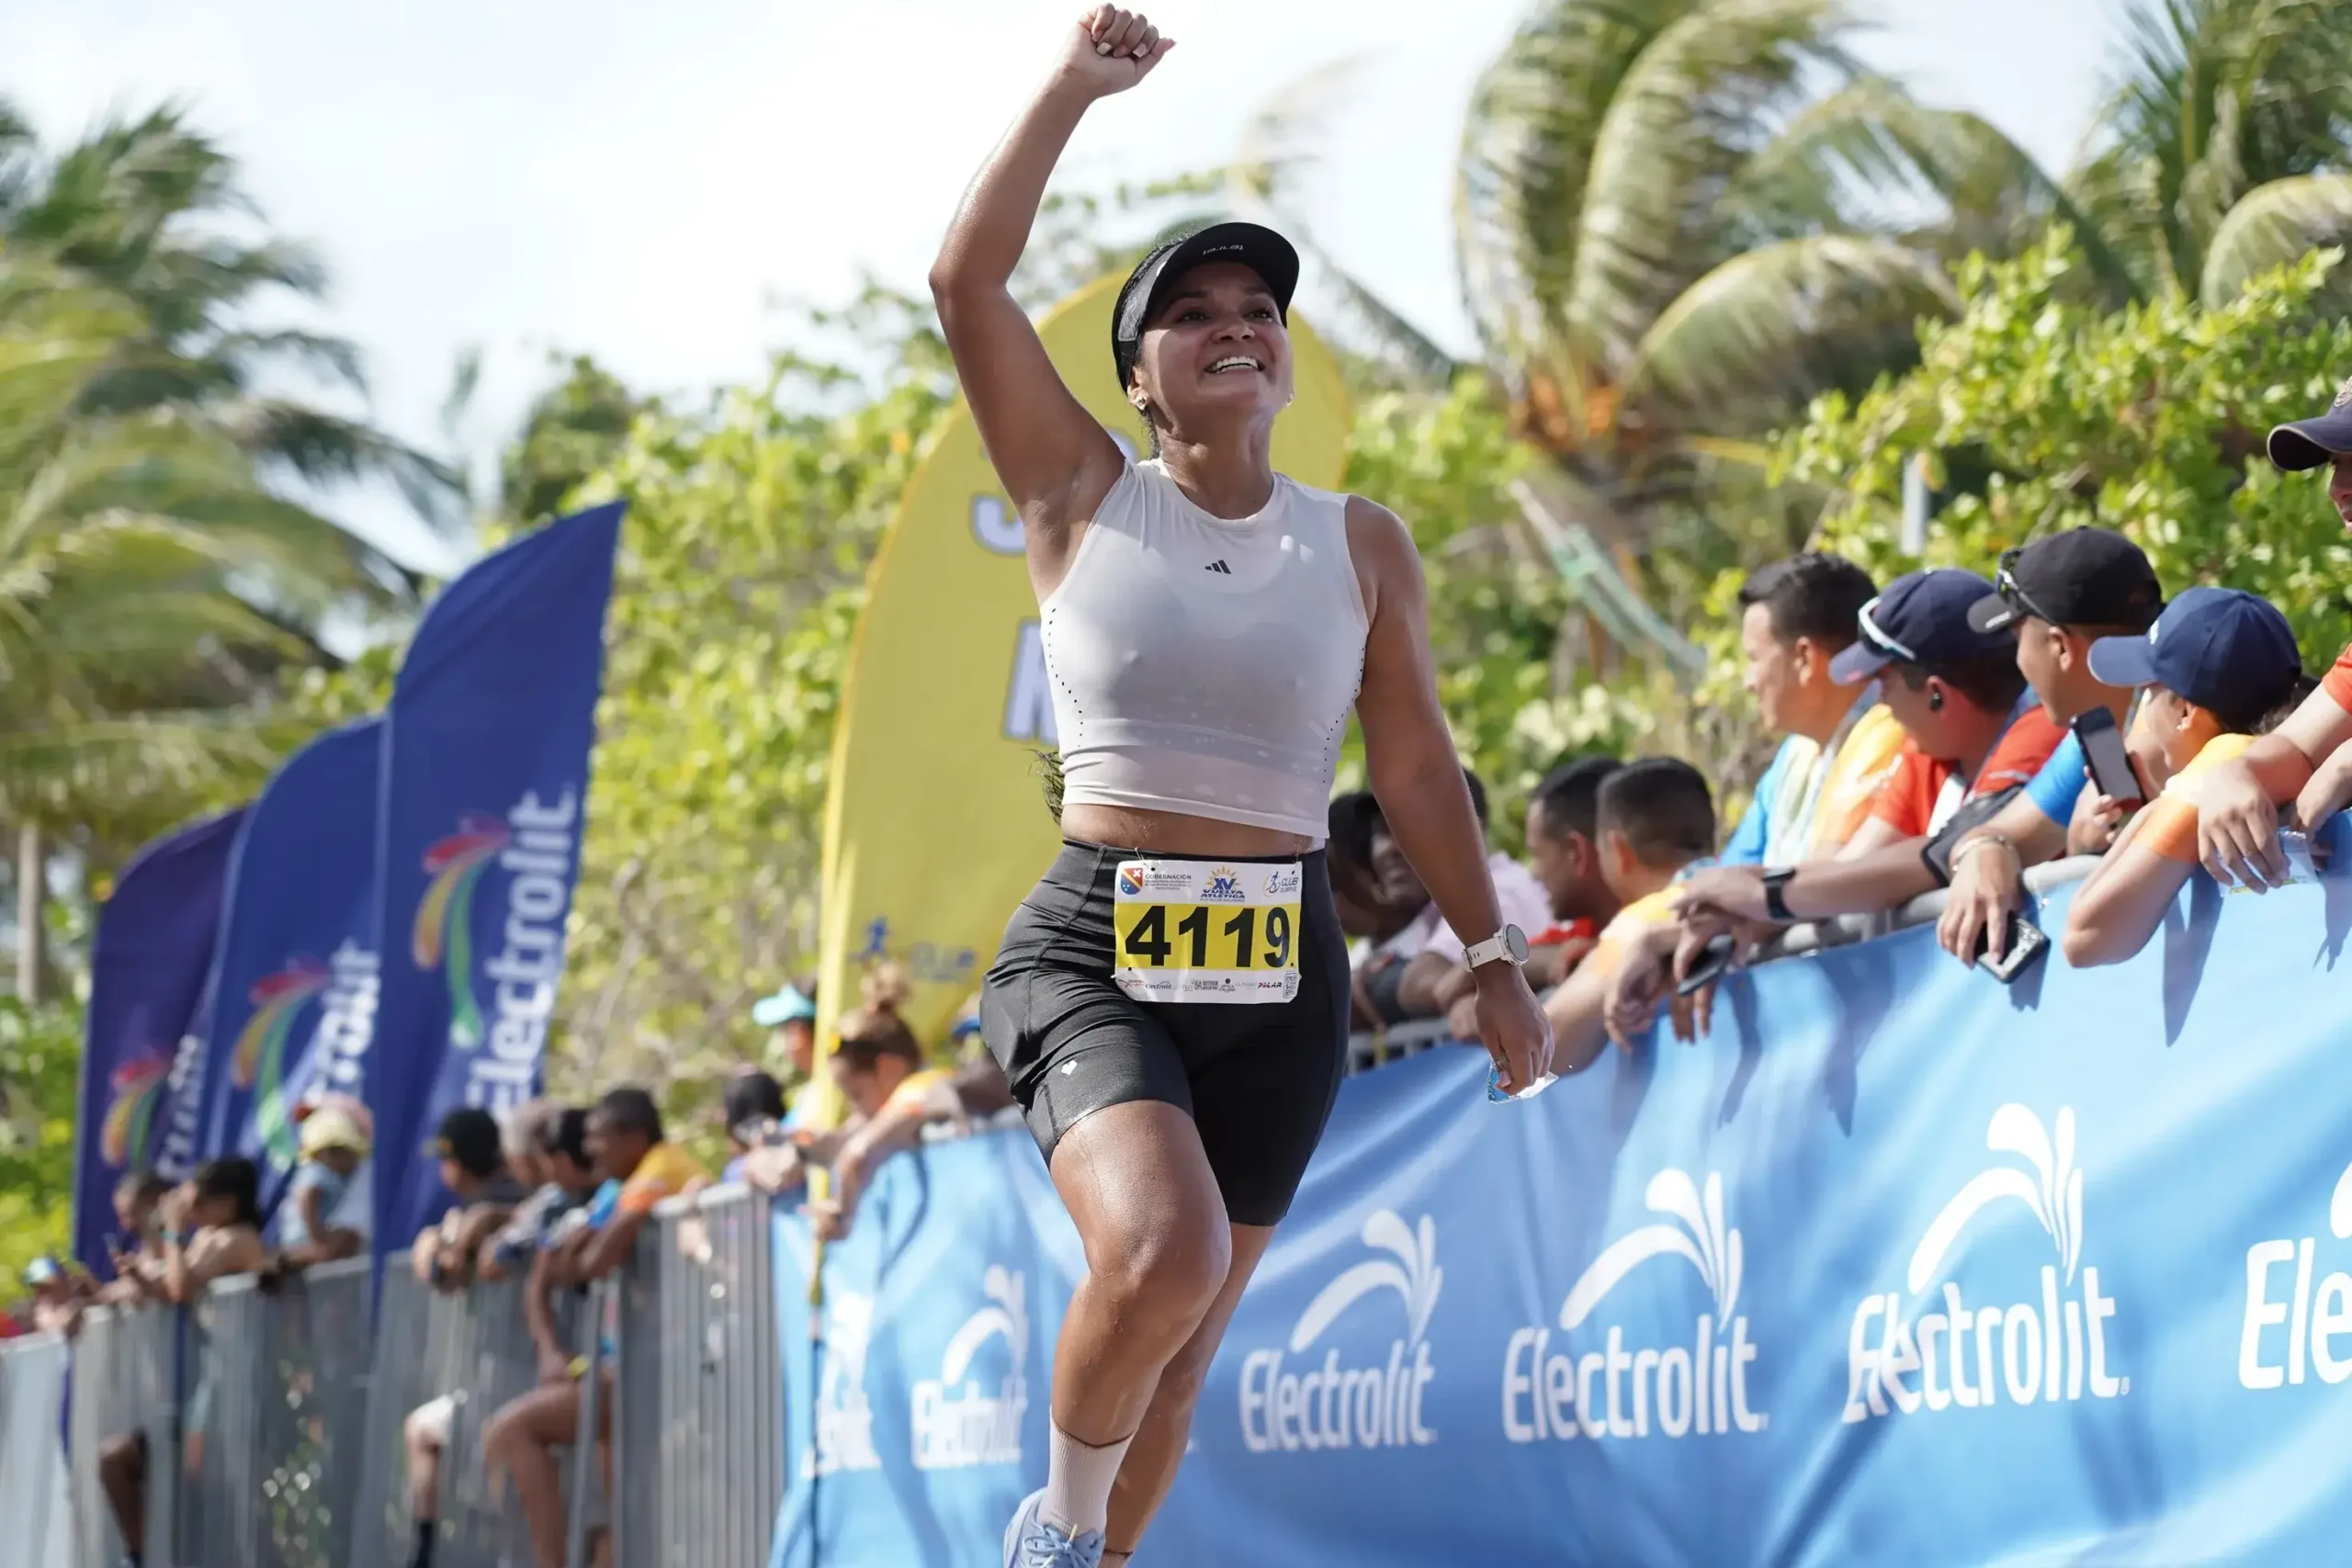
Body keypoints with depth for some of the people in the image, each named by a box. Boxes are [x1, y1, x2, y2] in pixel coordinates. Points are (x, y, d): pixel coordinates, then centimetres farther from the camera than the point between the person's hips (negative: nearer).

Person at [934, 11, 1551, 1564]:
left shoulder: (1363, 545, 6)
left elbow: (1416, 768, 12)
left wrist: (1494, 958, 11)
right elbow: (969, 280, -7)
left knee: (1185, 1331, 7)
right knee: (1161, 1251, -27)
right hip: (1093, 952, -3)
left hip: (1280, 976, 3)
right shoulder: (1086, 501, 1)